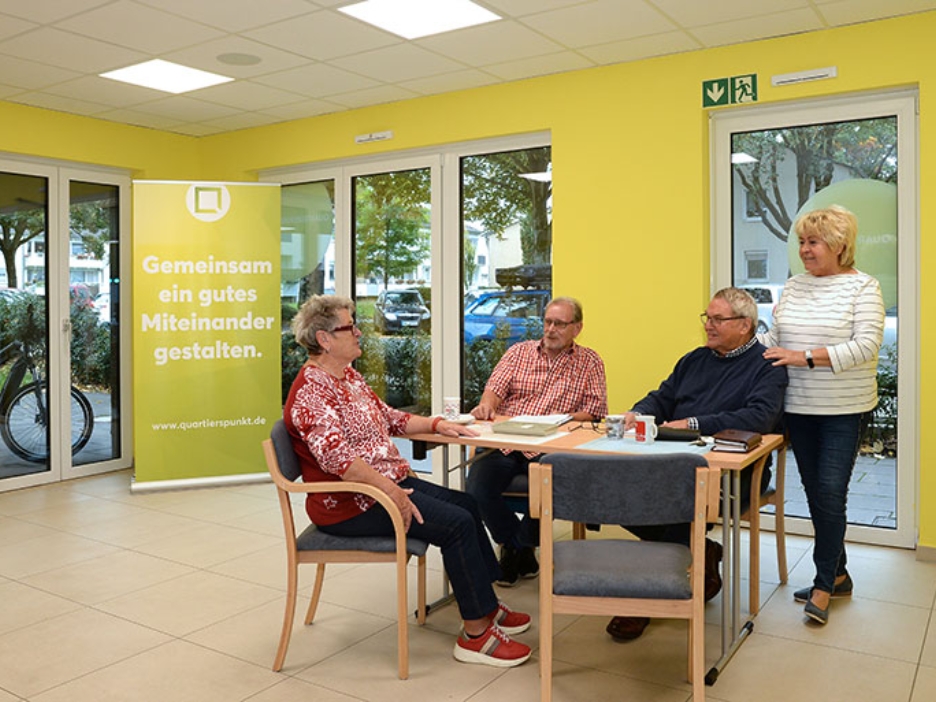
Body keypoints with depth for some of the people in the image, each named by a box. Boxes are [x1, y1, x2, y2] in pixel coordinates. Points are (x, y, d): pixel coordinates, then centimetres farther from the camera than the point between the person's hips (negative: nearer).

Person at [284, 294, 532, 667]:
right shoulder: (311, 390, -19)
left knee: (466, 504, 9)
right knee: (457, 524, -17)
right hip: (350, 503, -10)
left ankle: (486, 607, 19)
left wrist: (436, 423, 7)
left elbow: (388, 418, 20)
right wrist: (390, 490, -31)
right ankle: (475, 634, -6)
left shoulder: (349, 376, 13)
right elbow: (335, 456, -29)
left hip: (387, 481, 10)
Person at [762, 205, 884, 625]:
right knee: (814, 491, 11)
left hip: (844, 409, -5)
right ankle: (838, 575, 27)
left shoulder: (863, 287, -6)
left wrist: (806, 357, -22)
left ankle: (824, 586, 5)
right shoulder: (793, 286, 9)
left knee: (830, 492, -7)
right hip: (798, 406, 6)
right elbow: (775, 336, 13)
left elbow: (866, 345, -16)